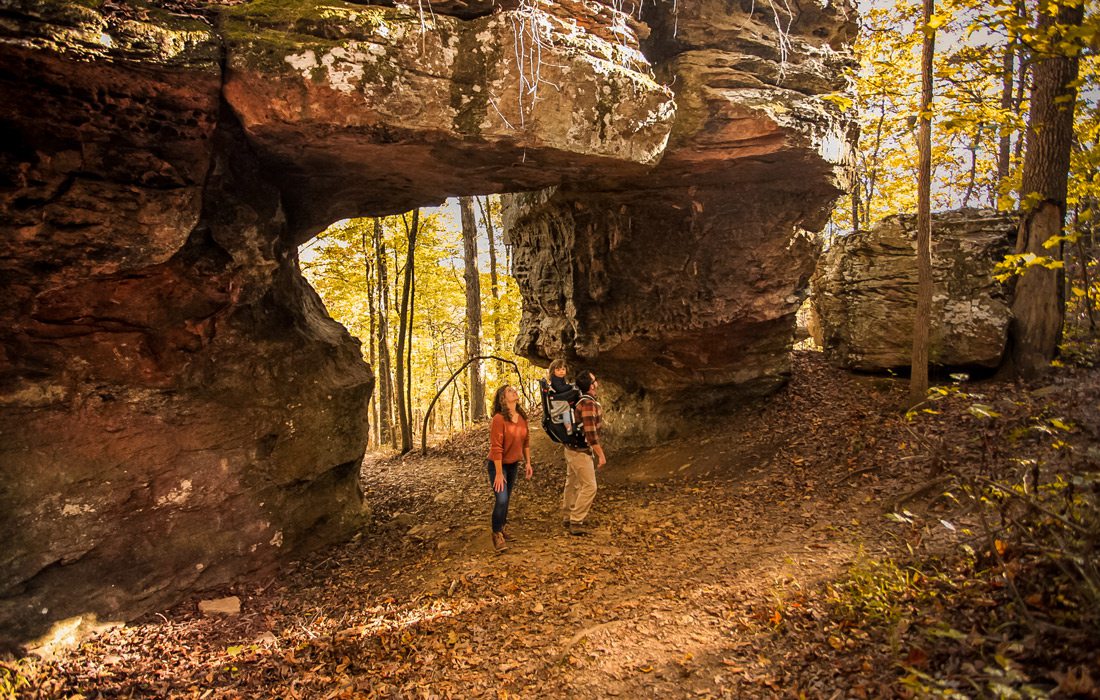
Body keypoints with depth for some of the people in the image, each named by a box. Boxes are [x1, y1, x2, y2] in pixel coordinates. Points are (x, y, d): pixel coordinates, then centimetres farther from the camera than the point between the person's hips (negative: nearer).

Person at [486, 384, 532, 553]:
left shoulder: (522, 417, -1)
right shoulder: (499, 419, -22)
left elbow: (526, 441, 9)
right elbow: (496, 448, -22)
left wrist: (528, 462, 9)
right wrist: (499, 474, -21)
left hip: (513, 464, 6)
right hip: (498, 464, -6)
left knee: (507, 498, 14)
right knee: (501, 499, -11)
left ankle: (503, 527, 31)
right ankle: (497, 534, 5)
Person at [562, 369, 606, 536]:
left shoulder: (580, 400, 7)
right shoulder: (588, 404, -23)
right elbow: (590, 432, -26)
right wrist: (601, 455, -20)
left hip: (572, 449, 10)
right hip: (581, 452, -10)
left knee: (572, 484, 16)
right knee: (589, 486, -5)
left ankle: (569, 518, 27)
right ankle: (576, 523, -2)